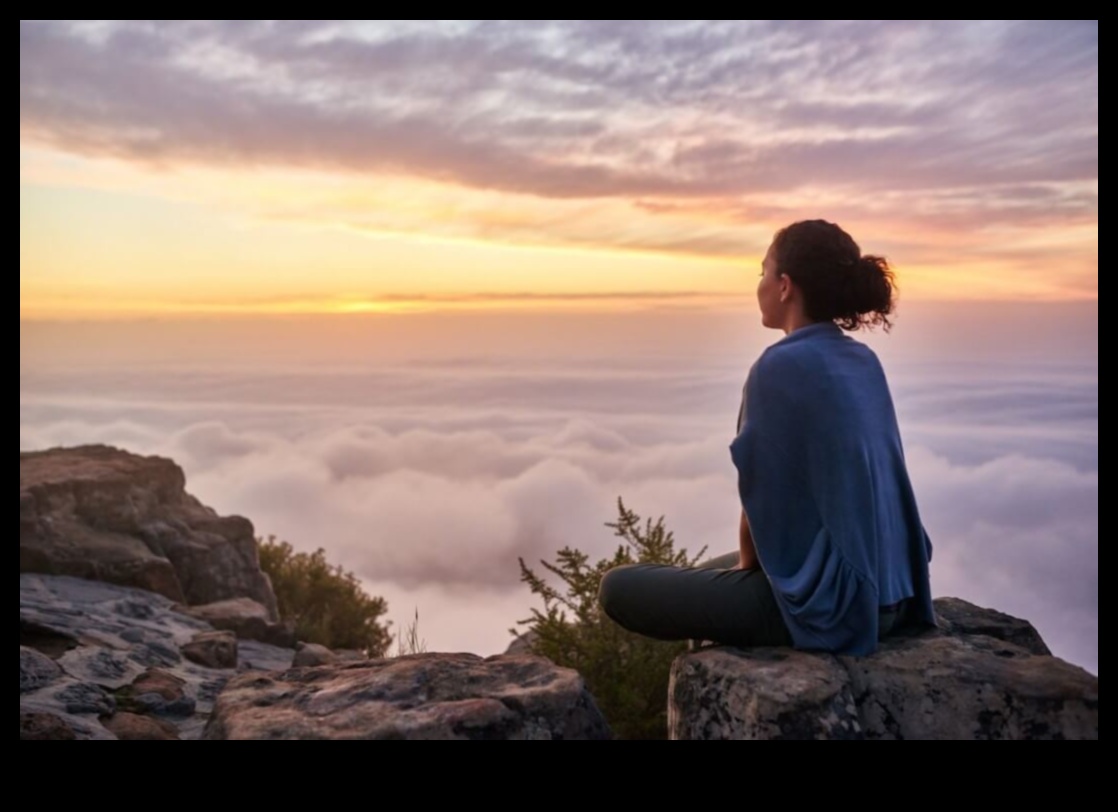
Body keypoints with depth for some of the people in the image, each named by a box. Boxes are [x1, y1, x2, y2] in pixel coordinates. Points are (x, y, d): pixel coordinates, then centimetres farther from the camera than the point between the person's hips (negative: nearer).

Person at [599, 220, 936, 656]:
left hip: (824, 595, -9)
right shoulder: (865, 362, 7)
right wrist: (747, 562, 16)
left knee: (620, 588, 2)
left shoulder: (780, 366, -18)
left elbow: (763, 497, -13)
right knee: (711, 572, 31)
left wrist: (747, 566, 6)